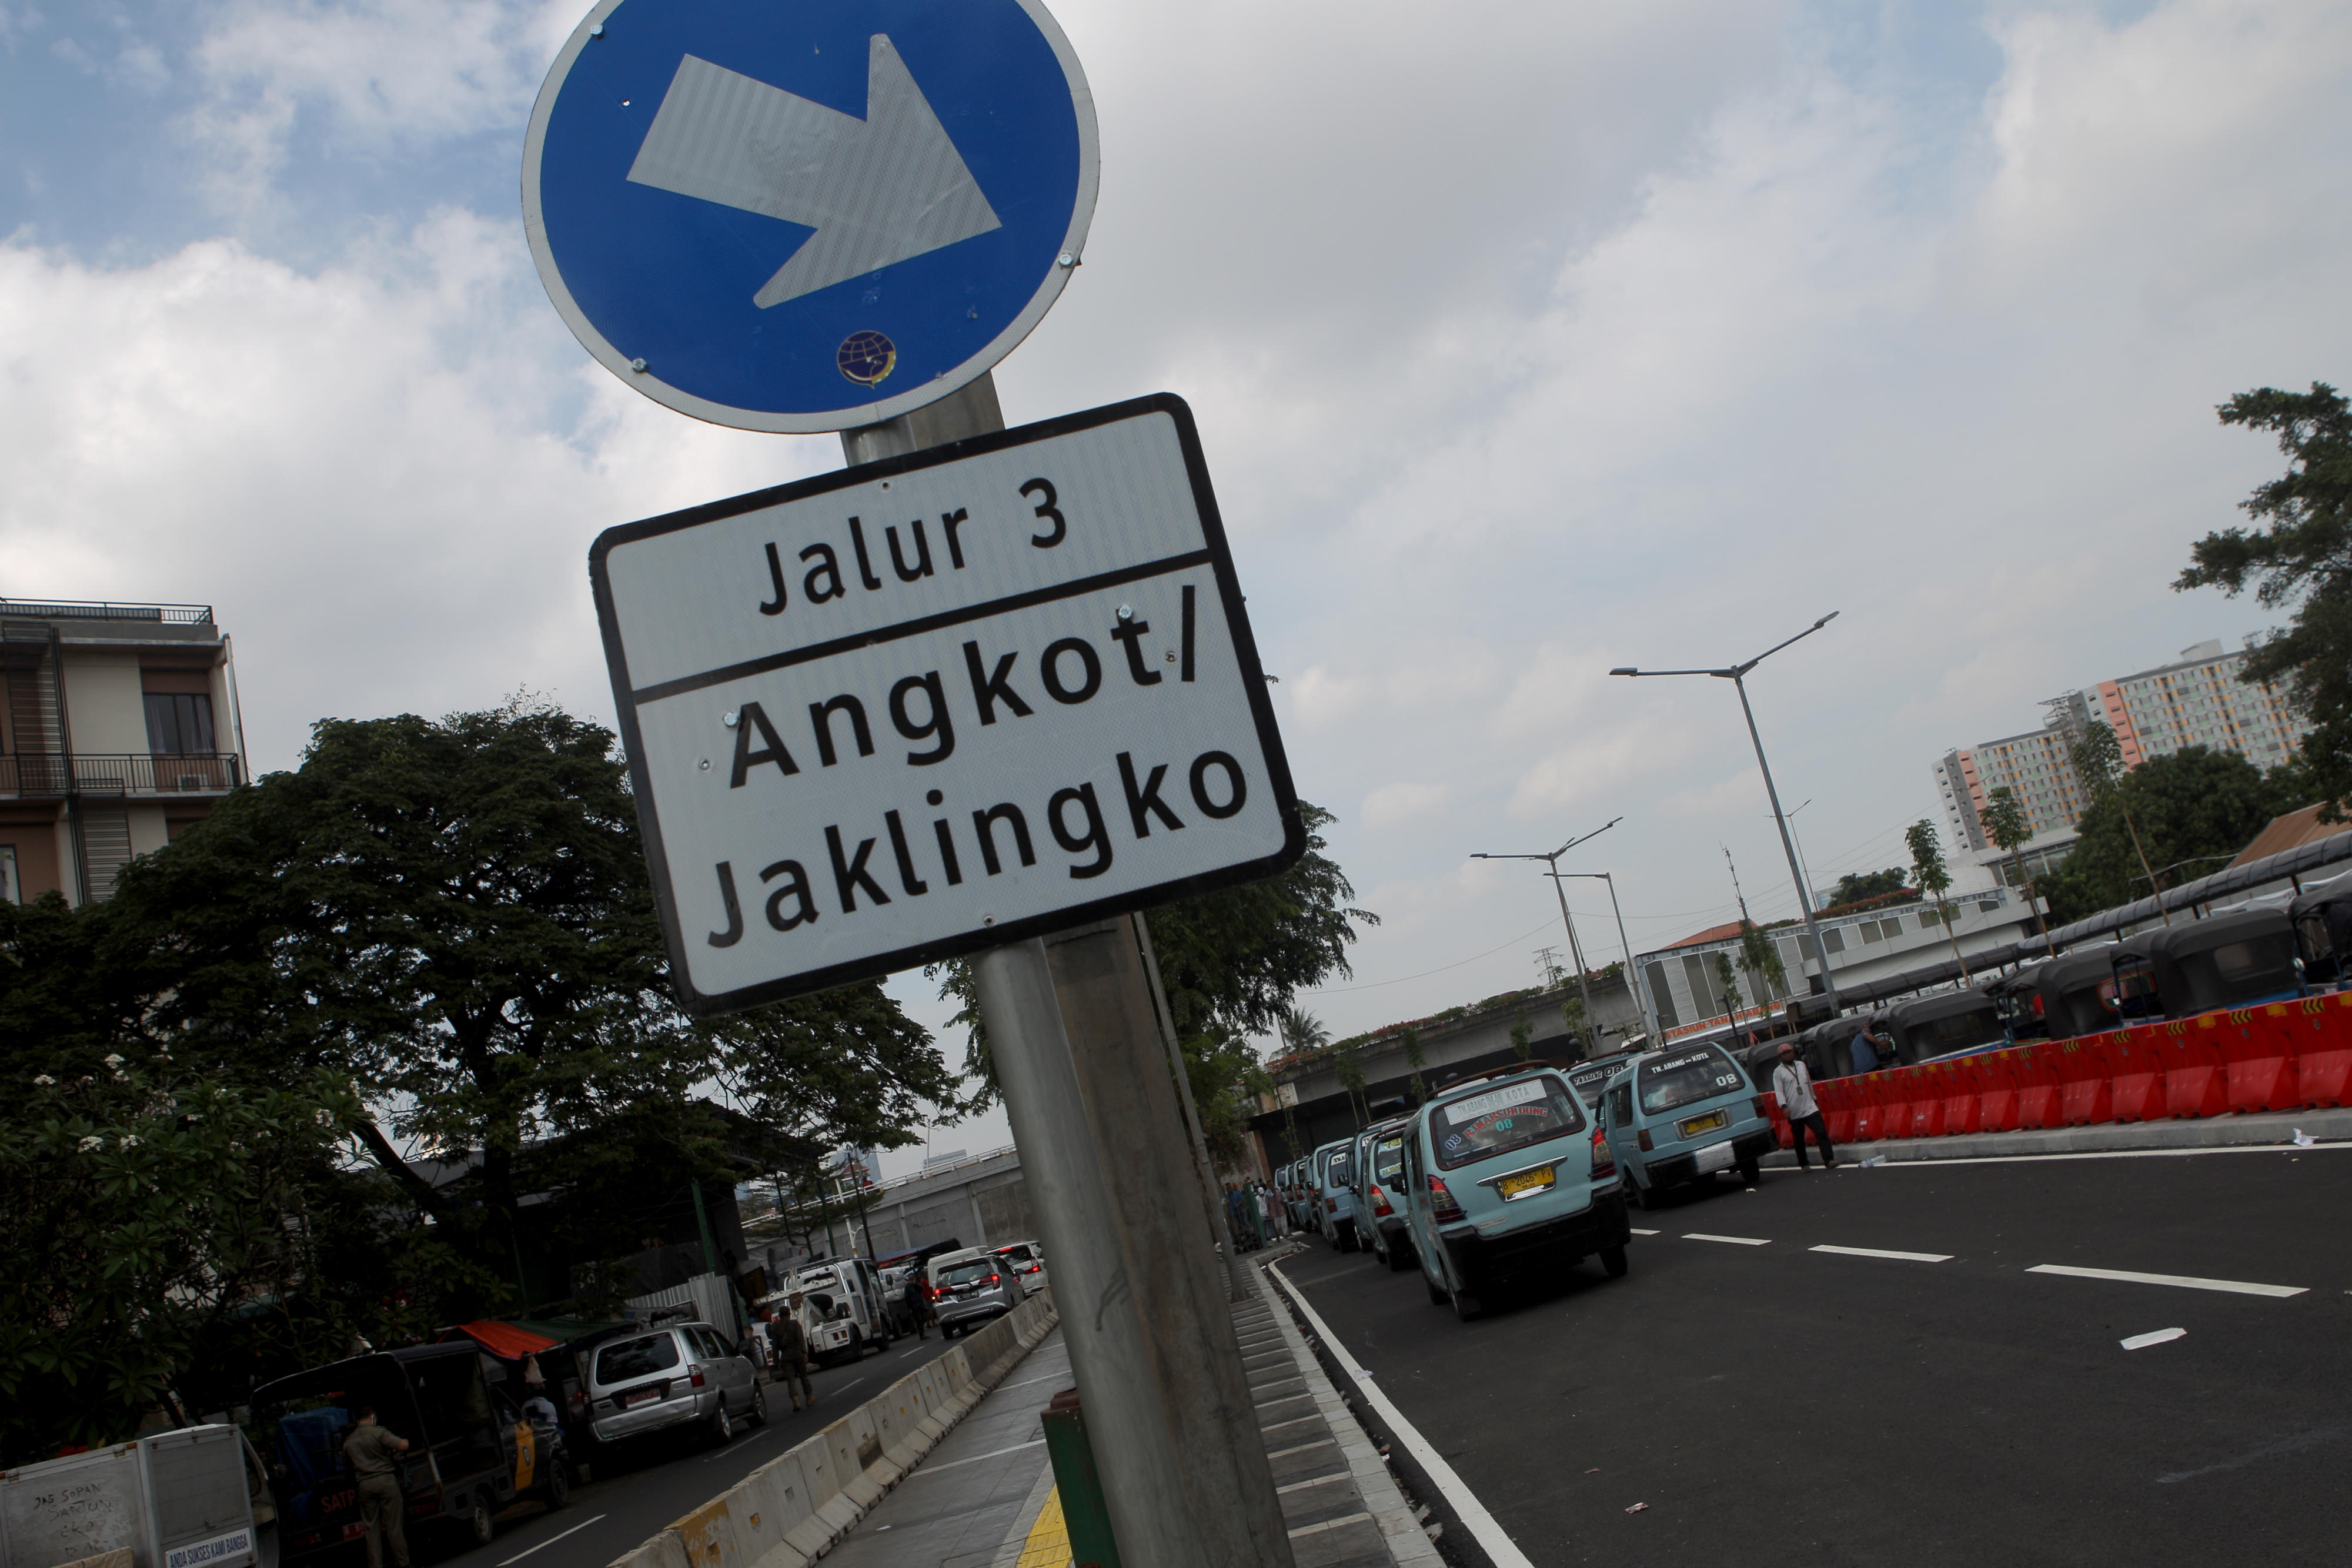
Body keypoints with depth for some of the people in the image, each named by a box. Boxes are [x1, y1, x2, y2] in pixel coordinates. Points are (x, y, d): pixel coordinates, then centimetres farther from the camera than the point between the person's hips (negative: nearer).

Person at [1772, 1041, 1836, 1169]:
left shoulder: (1802, 1065, 13)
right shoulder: (1778, 1072, -2)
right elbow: (1779, 1091, -10)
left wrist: (1814, 1098, 25)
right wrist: (1784, 1106, -23)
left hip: (1810, 1109, 3)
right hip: (1794, 1113, -3)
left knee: (1822, 1133, -9)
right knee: (1798, 1140, 5)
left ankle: (1829, 1161, -12)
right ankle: (1803, 1165, 17)